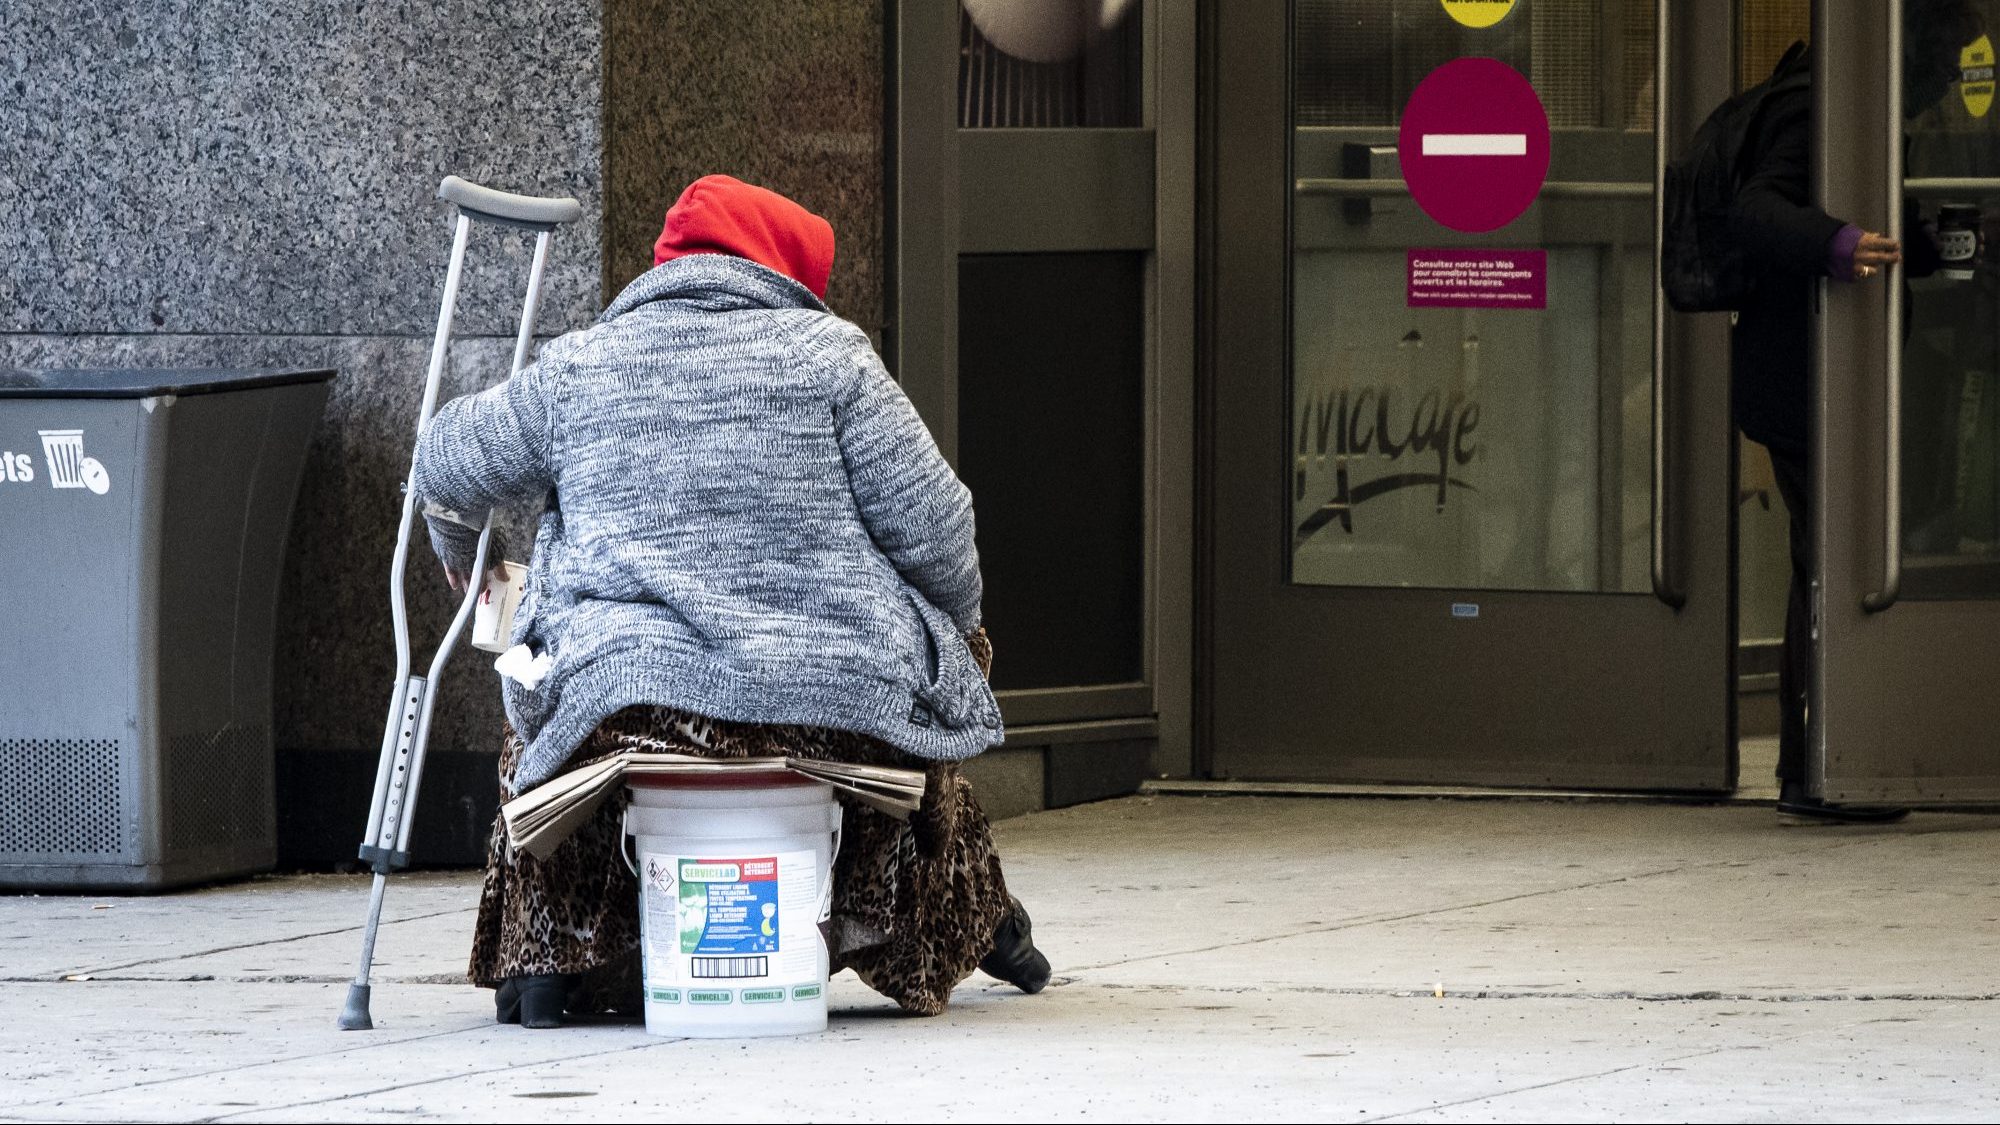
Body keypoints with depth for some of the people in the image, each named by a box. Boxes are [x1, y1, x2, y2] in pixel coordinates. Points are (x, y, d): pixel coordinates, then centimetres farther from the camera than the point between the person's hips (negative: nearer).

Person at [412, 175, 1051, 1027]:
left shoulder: (576, 367, 9)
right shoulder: (826, 353, 3)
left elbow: (446, 463, 25)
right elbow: (930, 528, 1)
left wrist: (455, 542, 49)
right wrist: (960, 627, 22)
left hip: (632, 712, 0)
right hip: (842, 712, 0)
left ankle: (550, 961, 28)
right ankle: (975, 918, 42)